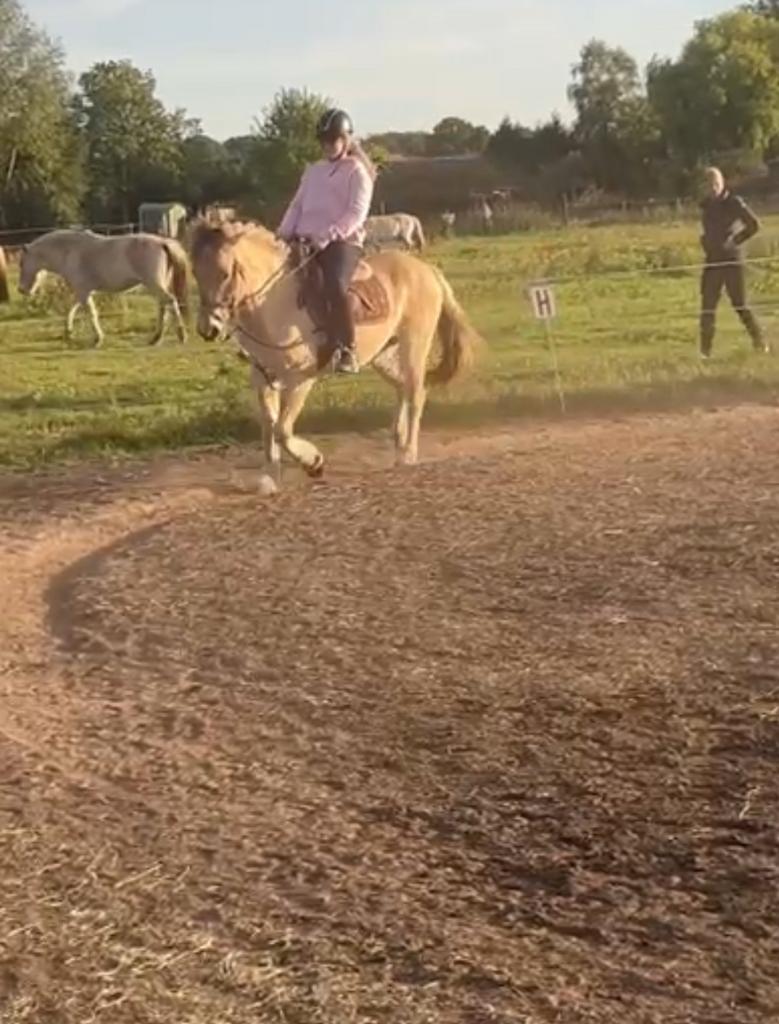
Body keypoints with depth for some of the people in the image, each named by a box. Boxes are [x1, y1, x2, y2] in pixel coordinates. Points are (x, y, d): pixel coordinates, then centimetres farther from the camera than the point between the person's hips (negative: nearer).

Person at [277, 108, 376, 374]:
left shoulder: (357, 170, 4)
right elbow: (297, 206, 21)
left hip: (343, 242, -7)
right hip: (305, 242, 8)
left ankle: (346, 351, -29)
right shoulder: (313, 171, 23)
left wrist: (327, 236, -20)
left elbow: (356, 213, -8)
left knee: (335, 285, -34)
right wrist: (284, 233, 2)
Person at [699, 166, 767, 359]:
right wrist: (706, 241, 10)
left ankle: (759, 343, 7)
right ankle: (705, 350, 7)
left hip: (733, 259, -5)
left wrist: (734, 241, -11)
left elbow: (754, 225, -12)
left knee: (740, 304, -5)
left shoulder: (734, 202, -7)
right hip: (712, 261, 5)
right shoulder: (706, 206, 11)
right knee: (708, 306, 1)